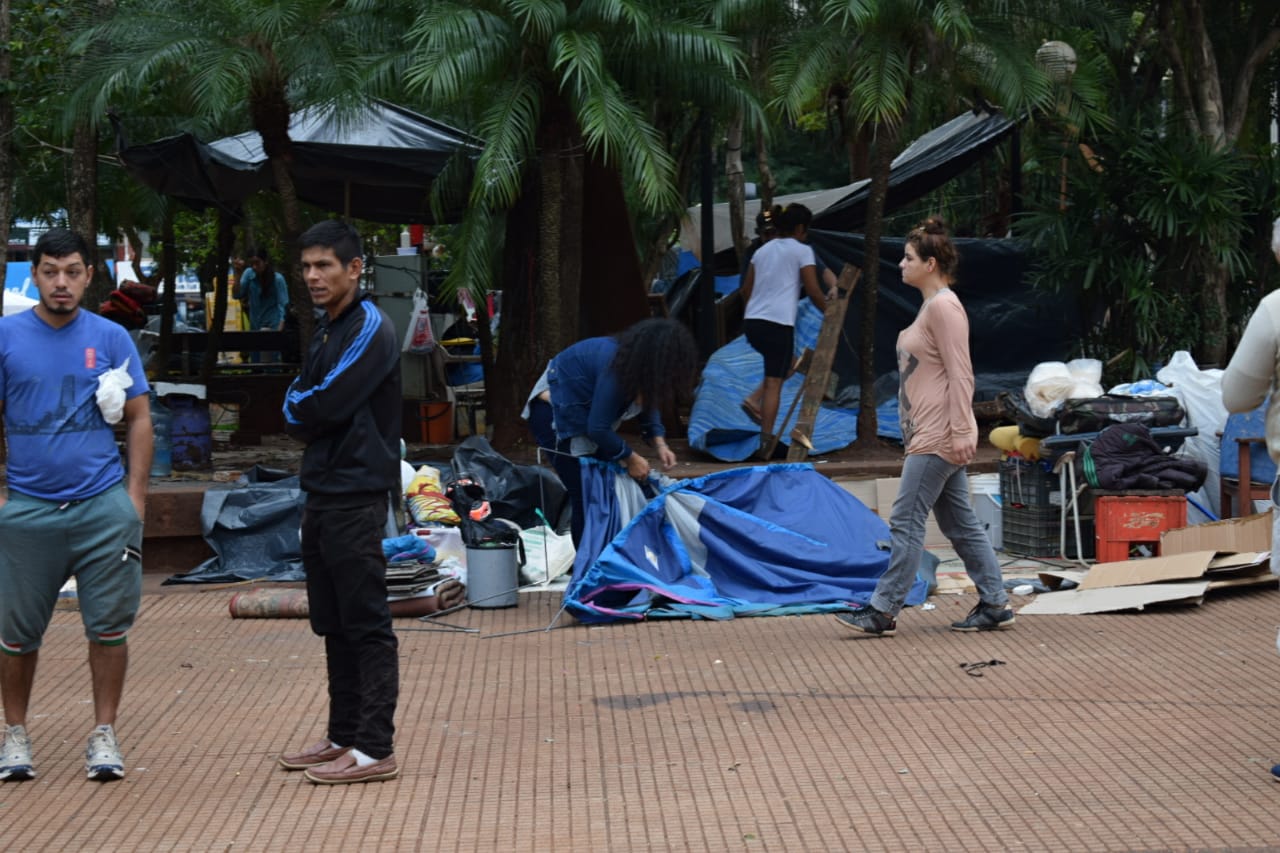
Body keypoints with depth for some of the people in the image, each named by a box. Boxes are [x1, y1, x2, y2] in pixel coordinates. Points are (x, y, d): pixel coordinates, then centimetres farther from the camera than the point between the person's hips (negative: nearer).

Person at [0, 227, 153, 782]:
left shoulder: (111, 338, 3)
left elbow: (139, 418, 6)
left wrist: (136, 493, -1)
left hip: (104, 506, 0)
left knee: (109, 625, 2)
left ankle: (104, 736, 13)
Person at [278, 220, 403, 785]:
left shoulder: (369, 328, -11)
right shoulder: (325, 330, 18)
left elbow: (325, 405, -19)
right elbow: (297, 412, 17)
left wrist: (296, 407, 1)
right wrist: (304, 414, -4)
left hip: (356, 497, -9)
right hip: (322, 494, 9)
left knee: (366, 624, -6)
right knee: (333, 624, 14)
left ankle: (374, 749, -4)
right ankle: (343, 737, 22)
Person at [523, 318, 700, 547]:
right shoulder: (615, 369, -36)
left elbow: (649, 404, 6)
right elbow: (597, 428, -29)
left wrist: (659, 443, -9)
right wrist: (630, 458, -16)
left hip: (584, 412, 9)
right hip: (554, 414, -9)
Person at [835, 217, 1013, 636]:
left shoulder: (944, 307, -14)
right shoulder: (931, 306, 18)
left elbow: (960, 375, -20)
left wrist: (961, 432, -24)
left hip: (938, 438, -11)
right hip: (930, 436, 11)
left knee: (906, 522, -7)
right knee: (961, 524, 11)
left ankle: (883, 610, -3)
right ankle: (994, 604, 15)